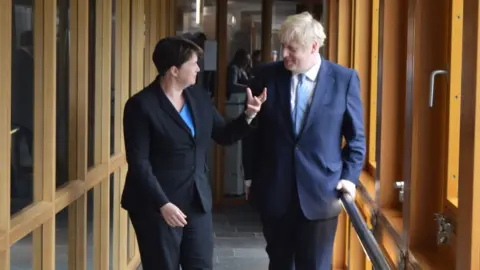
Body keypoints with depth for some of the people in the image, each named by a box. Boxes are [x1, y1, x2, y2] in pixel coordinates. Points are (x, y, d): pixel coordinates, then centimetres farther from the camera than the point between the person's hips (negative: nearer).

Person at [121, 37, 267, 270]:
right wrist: (162, 203, -23)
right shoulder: (141, 105, -13)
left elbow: (224, 135, 14)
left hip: (197, 201, 6)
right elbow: (138, 162, -17)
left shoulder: (198, 96, 7)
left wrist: (249, 116, -4)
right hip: (157, 206, -6)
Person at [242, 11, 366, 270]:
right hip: (274, 190, 2)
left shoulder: (345, 79, -4)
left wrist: (350, 177, -6)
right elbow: (253, 130, 7)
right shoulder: (268, 75, 0)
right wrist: (250, 176, 8)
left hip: (320, 191, -2)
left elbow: (356, 136, 2)